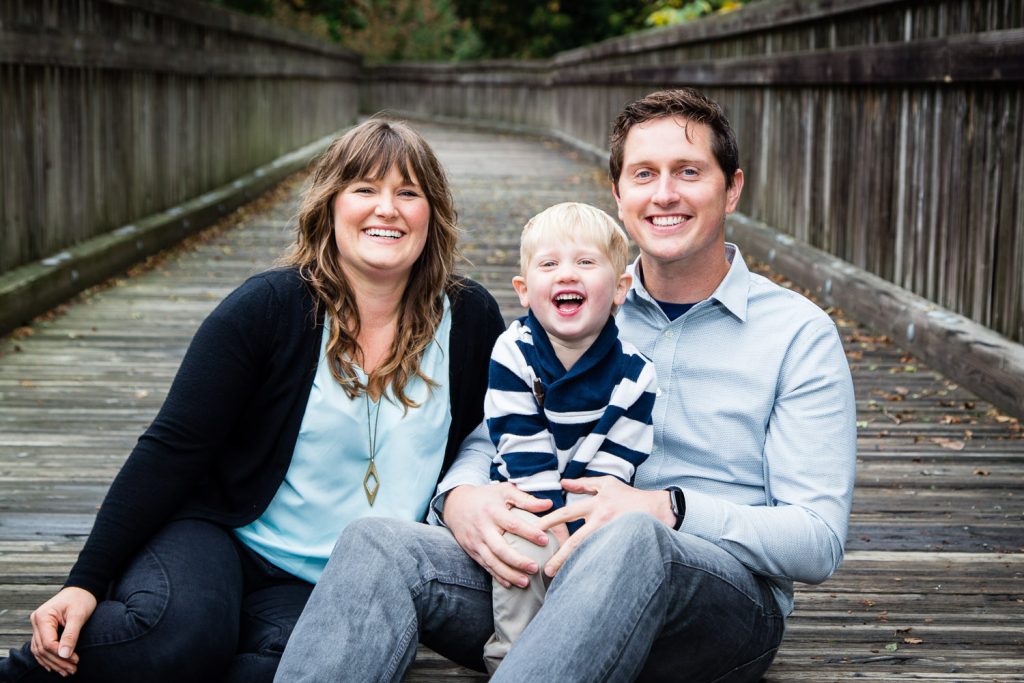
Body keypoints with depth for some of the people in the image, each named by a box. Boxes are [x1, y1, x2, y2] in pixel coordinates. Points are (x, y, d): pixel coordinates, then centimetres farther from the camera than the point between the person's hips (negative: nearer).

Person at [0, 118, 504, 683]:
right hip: (221, 535, -2)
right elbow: (172, 448, -9)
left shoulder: (469, 320, 0)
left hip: (325, 587, 3)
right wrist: (87, 580, -15)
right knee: (178, 632, -36)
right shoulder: (269, 307, -7)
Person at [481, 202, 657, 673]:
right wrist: (558, 533, -22)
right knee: (527, 540, -29)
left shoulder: (634, 373, -10)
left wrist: (577, 543, -22)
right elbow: (527, 461, -15)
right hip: (525, 506, -1)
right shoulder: (513, 355, -12)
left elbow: (609, 472, -11)